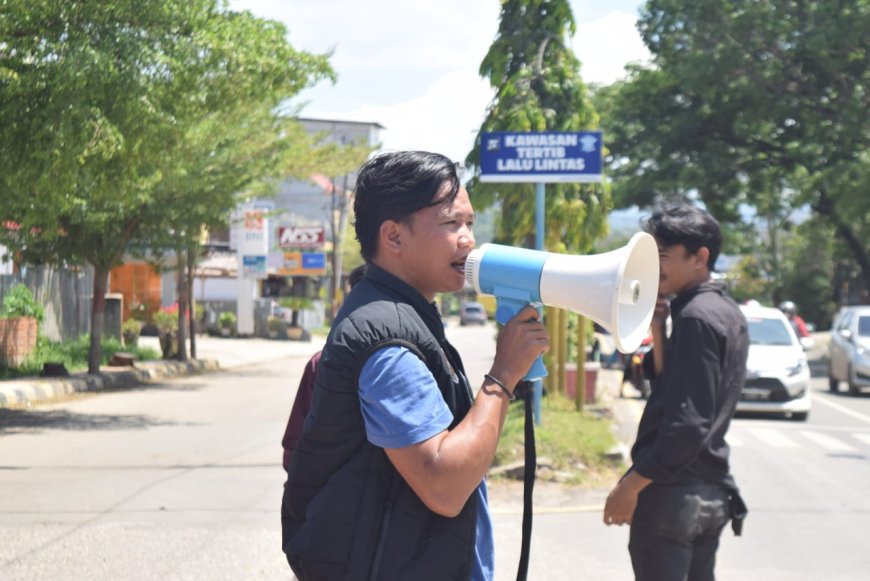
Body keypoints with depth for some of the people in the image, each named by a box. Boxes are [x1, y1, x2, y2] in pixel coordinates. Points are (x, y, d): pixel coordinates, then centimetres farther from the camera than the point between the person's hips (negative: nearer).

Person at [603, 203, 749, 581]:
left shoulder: (697, 317, -17)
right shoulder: (727, 312, 12)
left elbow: (687, 424, -22)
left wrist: (631, 485, -17)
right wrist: (657, 333, 3)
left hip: (674, 492, -10)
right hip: (710, 489, 10)